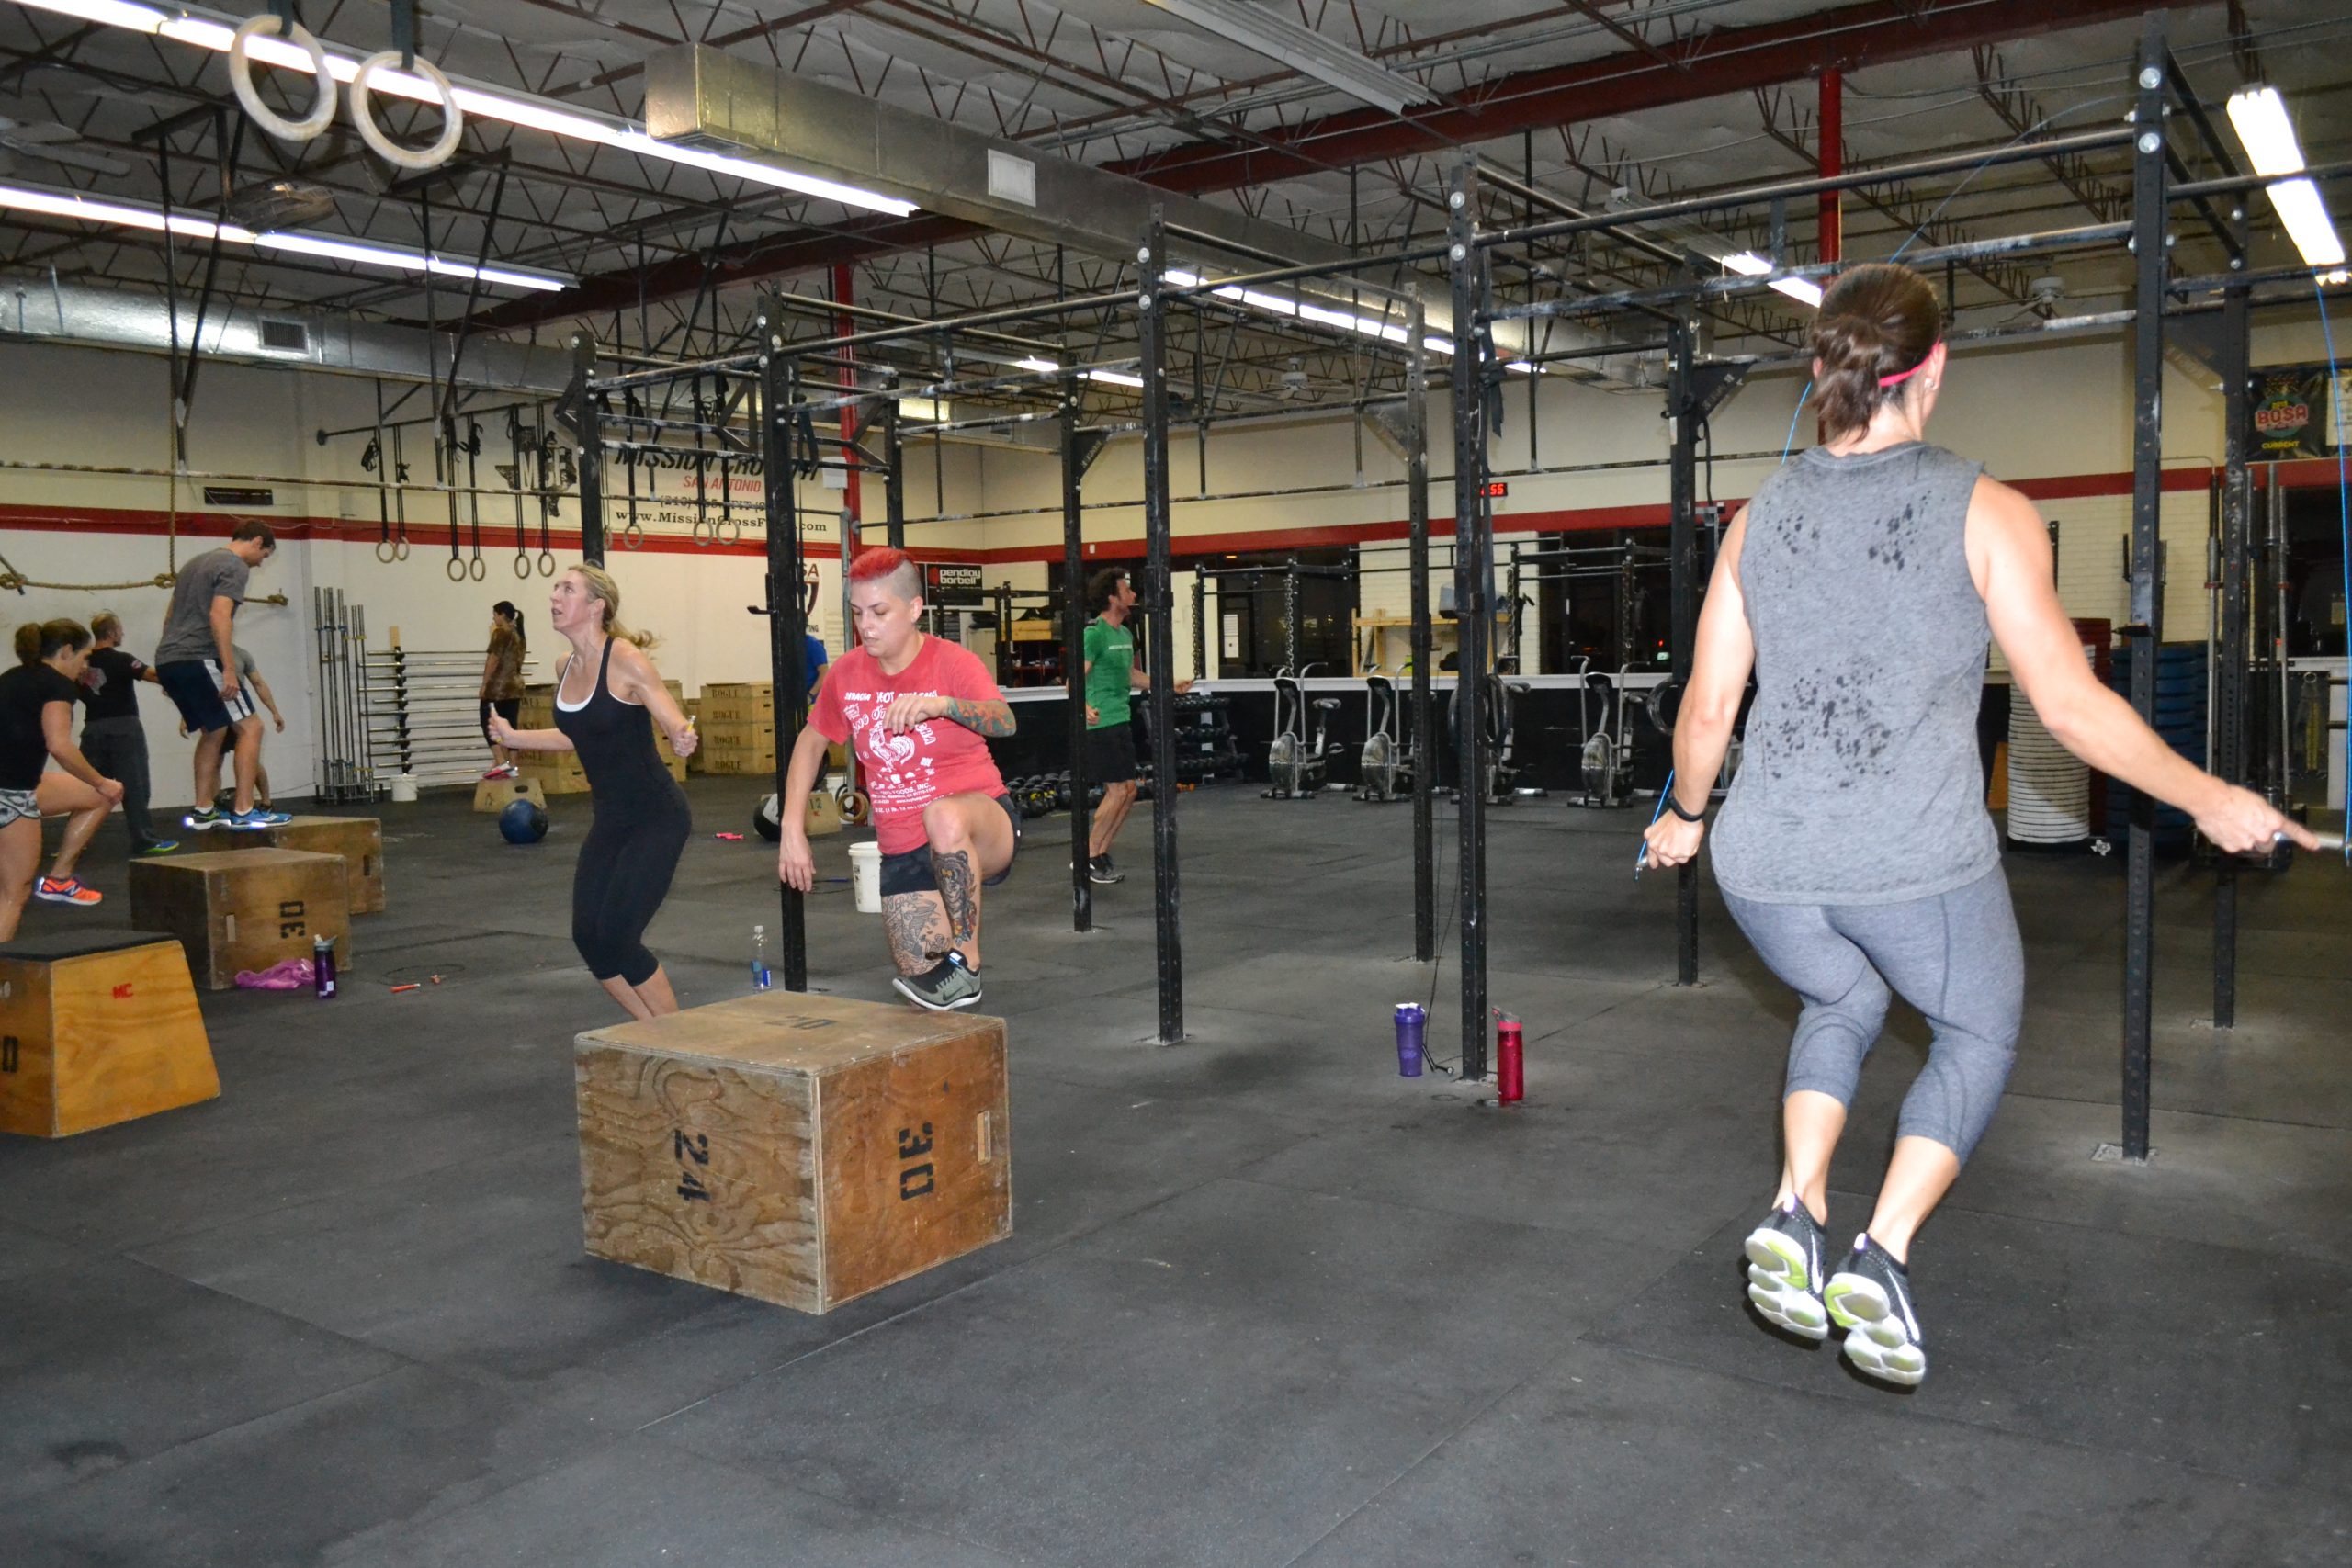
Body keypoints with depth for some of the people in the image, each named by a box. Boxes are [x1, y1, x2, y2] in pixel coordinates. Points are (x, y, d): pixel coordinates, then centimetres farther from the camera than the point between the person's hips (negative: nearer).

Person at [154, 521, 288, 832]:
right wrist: (229, 670, -21)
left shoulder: (196, 563, 25)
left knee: (213, 732, 19)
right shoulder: (235, 567, -4)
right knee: (249, 728, -6)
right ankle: (243, 812, -11)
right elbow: (218, 615, -18)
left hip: (167, 660, 10)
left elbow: (170, 616, 26)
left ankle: (203, 812, 19)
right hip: (199, 659, -10)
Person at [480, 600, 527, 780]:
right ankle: (512, 766, 6)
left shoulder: (501, 632, -11)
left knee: (488, 723, -4)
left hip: (498, 686, -8)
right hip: (516, 685, 8)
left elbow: (493, 660, -13)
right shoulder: (520, 634, 14)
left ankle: (501, 763, -15)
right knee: (510, 725, 7)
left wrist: (484, 683, -9)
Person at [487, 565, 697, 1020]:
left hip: (657, 816, -8)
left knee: (616, 936, -10)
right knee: (588, 936, 4)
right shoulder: (565, 667, 6)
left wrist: (683, 742, -38)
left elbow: (678, 729, -17)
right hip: (610, 818, 8)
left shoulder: (625, 660, -16)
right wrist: (514, 738, 19)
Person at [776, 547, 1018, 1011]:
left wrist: (941, 704, -49)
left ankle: (966, 964, -25)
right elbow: (811, 742, 16)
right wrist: (793, 828, 9)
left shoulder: (951, 662, -13)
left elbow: (1004, 721, -31)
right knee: (925, 990, -3)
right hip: (904, 852, 4)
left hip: (981, 823, -4)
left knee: (944, 818, -42)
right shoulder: (847, 673, 1)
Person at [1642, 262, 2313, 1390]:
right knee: (1977, 1028, 23)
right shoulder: (1984, 511, -2)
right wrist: (2212, 803, 11)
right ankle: (1883, 1255, 6)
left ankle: (1795, 1217, 14)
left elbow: (1707, 709, 9)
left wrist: (1683, 815, 26)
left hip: (1765, 862, 4)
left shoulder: (1758, 519, 7)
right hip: (1915, 859, -3)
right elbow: (2069, 705, -3)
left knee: (1839, 1004, 31)